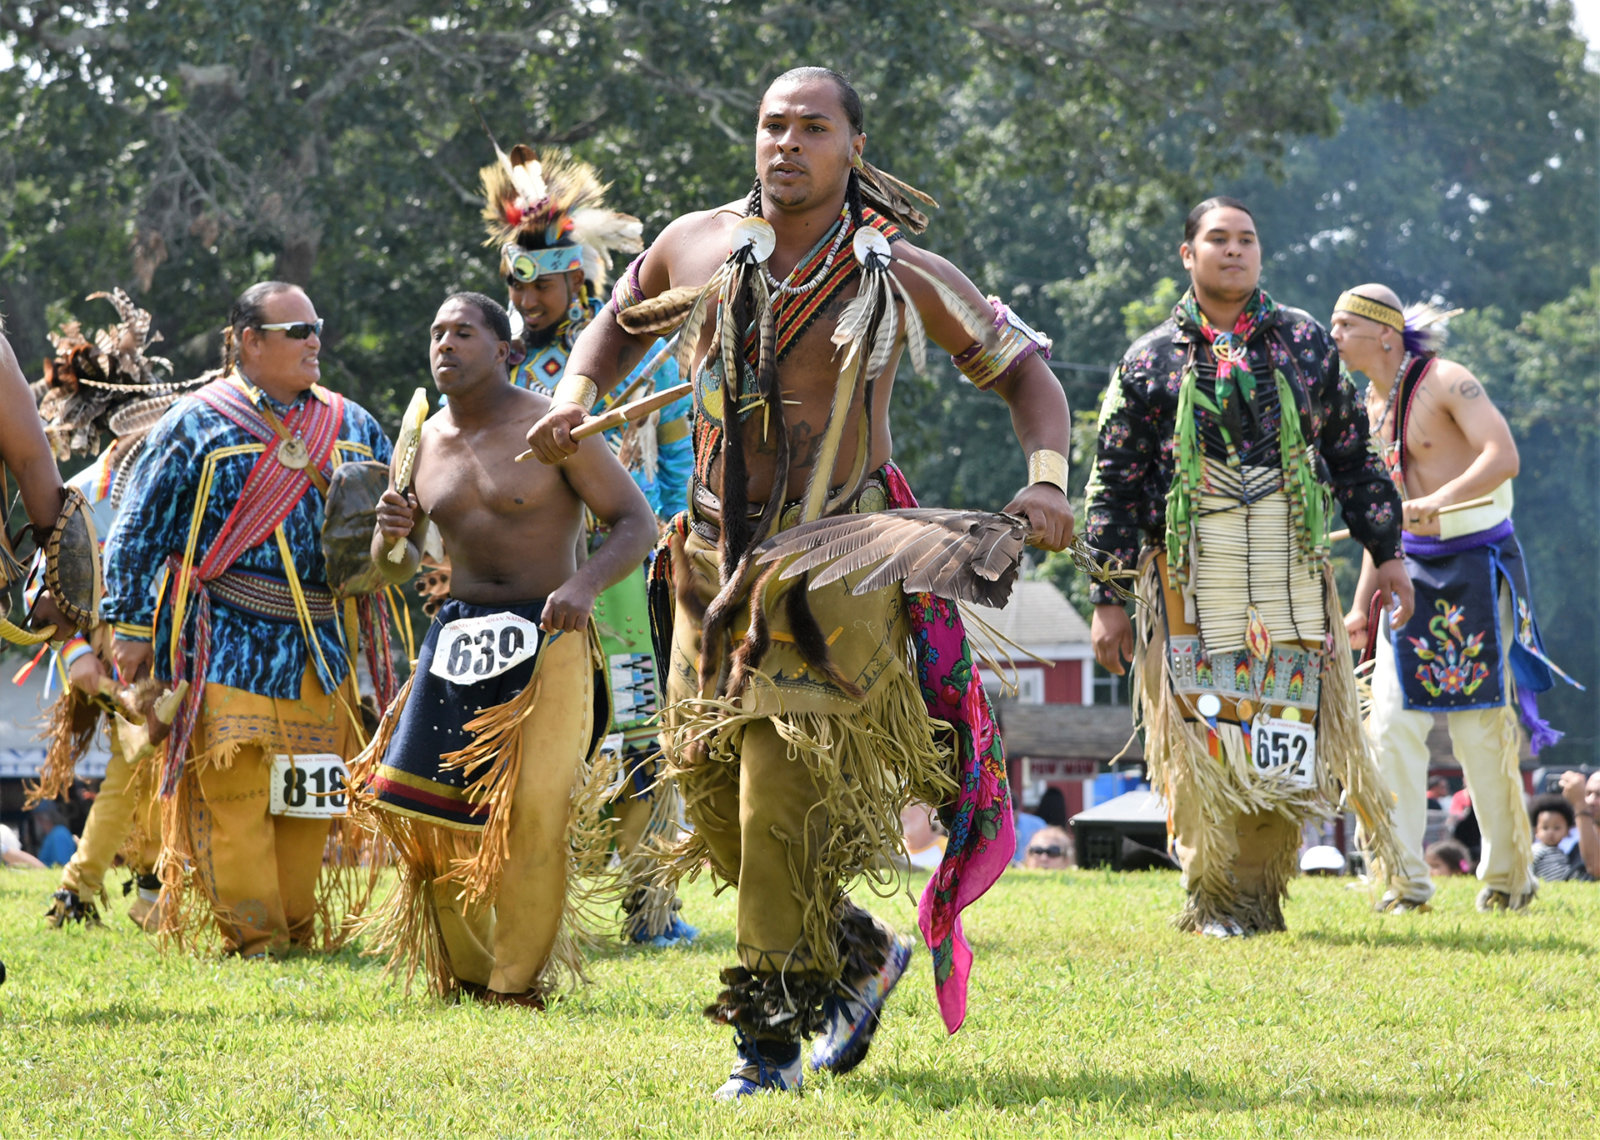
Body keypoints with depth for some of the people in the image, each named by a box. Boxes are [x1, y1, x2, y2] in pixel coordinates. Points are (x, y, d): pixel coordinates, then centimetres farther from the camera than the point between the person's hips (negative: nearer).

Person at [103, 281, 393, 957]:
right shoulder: (198, 423, 1)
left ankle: (299, 924, 17)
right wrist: (131, 624, -2)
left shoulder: (352, 427, 14)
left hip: (320, 642, 4)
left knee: (308, 794, 6)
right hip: (228, 642, -4)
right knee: (233, 791, -8)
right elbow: (139, 532, 2)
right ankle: (251, 933, -2)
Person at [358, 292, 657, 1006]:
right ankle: (464, 973, 17)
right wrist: (390, 534, -6)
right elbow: (397, 569, 18)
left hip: (546, 642, -5)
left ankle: (518, 983, -2)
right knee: (429, 808, -1)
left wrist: (585, 582, -24)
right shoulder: (423, 443, 11)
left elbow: (636, 522, -7)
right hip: (457, 638, 5)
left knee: (533, 815, -13)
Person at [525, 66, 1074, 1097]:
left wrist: (1048, 479, -10)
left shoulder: (902, 278, -3)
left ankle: (771, 1039, -3)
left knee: (788, 799, -13)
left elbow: (1023, 367, 7)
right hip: (717, 565, 4)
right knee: (719, 802, 7)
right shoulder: (697, 246, 5)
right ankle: (860, 954, 31)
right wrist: (576, 389, 5)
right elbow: (622, 320, 25)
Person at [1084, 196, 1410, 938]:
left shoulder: (1304, 343, 12)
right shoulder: (1151, 360, 7)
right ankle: (1212, 900, 5)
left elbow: (1353, 455, 18)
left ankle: (1262, 892, 7)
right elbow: (1113, 485, 8)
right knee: (1205, 738, -6)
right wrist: (1107, 599, 3)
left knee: (1285, 739, -3)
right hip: (1190, 580, -2)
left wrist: (1386, 552, 13)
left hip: (1293, 576, 2)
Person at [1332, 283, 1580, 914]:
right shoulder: (1374, 404, 12)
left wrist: (1437, 501, -38)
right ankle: (1405, 881, -1)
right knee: (1391, 722, -4)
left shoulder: (1447, 383, -11)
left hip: (1476, 563, -7)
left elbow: (1503, 457, -24)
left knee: (1481, 729, -3)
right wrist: (1362, 602, 17)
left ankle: (1507, 875, 12)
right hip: (1413, 566, 7)